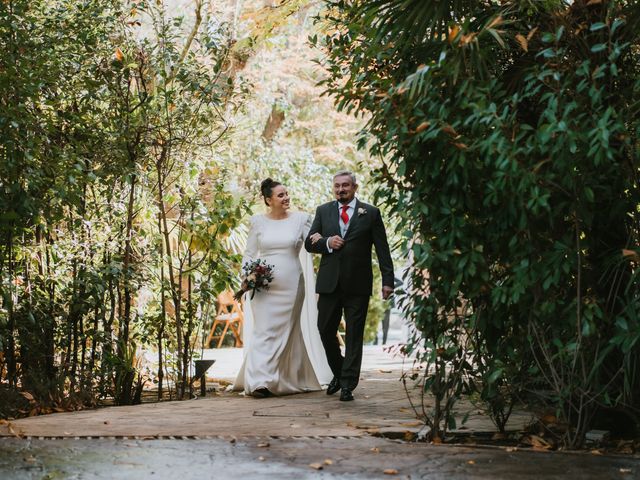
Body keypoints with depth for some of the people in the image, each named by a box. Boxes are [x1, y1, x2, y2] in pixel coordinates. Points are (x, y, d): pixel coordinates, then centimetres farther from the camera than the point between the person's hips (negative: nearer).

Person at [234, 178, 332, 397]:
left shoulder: (301, 219, 3)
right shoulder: (258, 221, 5)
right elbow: (249, 254, 9)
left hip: (291, 286, 0)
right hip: (263, 286, 0)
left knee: (288, 331, 7)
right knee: (264, 330, -8)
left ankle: (291, 380, 19)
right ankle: (258, 382, -11)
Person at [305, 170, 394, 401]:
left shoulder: (370, 213, 3)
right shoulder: (323, 211, 11)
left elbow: (382, 249, 1)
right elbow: (309, 243, 8)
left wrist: (387, 280, -6)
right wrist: (327, 242, -12)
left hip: (358, 285, -3)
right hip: (329, 283, 3)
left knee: (354, 335, 0)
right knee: (325, 330, 7)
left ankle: (348, 385, 4)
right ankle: (338, 373, 28)